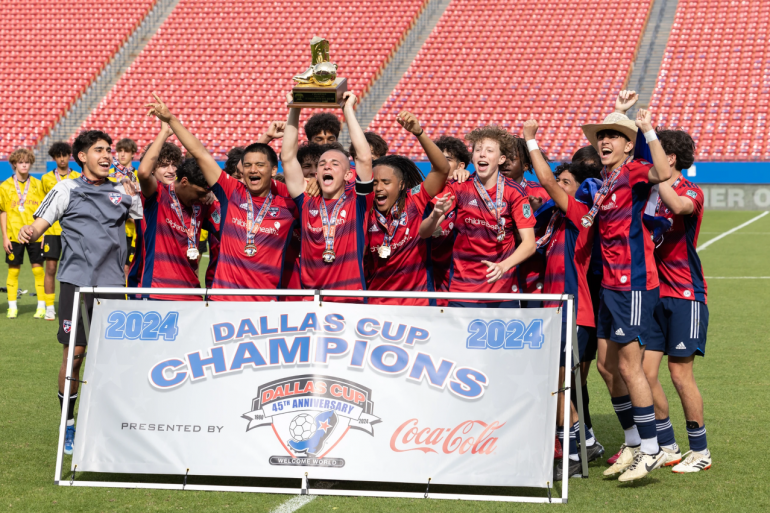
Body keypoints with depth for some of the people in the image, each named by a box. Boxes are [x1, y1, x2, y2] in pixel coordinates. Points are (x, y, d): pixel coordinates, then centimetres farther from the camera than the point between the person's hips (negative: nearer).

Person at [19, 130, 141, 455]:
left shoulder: (122, 192, 12)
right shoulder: (66, 190, 5)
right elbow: (39, 226, 2)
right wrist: (27, 232, -21)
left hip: (112, 285, 3)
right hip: (76, 282, -2)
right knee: (73, 355, -3)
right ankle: (69, 426, 11)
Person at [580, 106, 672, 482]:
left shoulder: (633, 171, -10)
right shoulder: (604, 180, 15)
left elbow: (663, 173, -33)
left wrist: (648, 129, -33)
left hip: (634, 283, -9)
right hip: (610, 283, 9)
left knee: (629, 366, -8)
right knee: (608, 366, 13)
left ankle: (650, 450, 2)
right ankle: (632, 444, 25)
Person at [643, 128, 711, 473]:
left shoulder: (691, 192, -8)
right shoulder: (649, 193, 11)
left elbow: (678, 205, -32)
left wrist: (652, 168, -31)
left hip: (685, 295, -6)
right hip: (653, 293, 6)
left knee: (680, 373, -4)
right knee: (646, 371, 2)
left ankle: (700, 451, 10)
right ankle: (667, 447, 16)